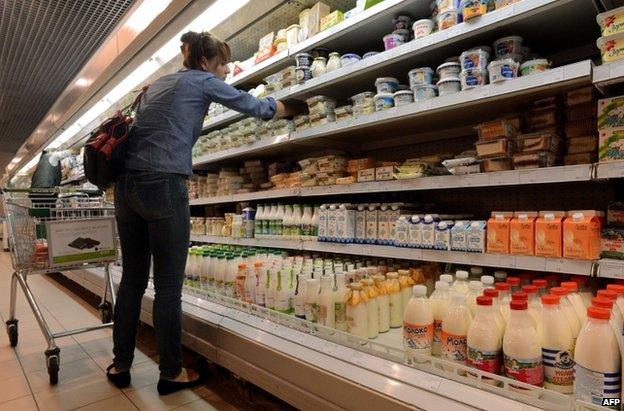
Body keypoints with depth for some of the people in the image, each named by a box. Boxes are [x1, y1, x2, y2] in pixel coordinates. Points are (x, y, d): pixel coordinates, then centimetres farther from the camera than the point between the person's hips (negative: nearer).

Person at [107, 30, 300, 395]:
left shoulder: (157, 84, 24)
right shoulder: (202, 81, 4)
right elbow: (257, 107, 9)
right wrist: (295, 108, 23)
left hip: (127, 185, 8)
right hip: (164, 187, -8)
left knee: (132, 279, 14)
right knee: (168, 285, 1)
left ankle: (120, 365, 25)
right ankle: (171, 373, 14)